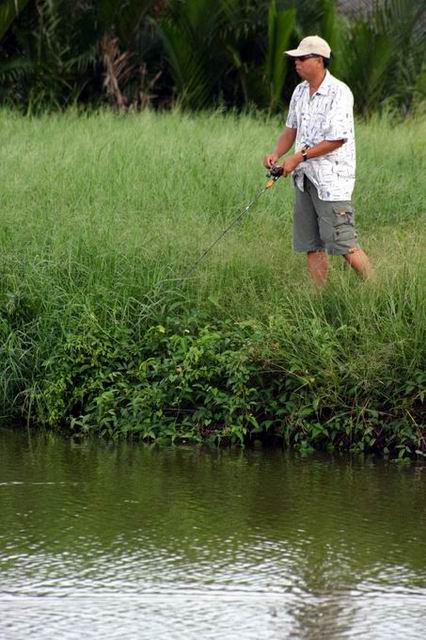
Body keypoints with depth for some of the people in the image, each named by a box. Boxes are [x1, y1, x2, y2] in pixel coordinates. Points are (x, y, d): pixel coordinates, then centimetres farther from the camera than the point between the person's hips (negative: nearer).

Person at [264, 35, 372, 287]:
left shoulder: (339, 93, -14)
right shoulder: (300, 92, 11)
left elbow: (337, 139, -18)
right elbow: (291, 129, 21)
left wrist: (300, 157, -18)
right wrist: (277, 154, 2)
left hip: (332, 179, -8)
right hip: (305, 178, 8)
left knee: (344, 243, -10)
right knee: (312, 246, 7)